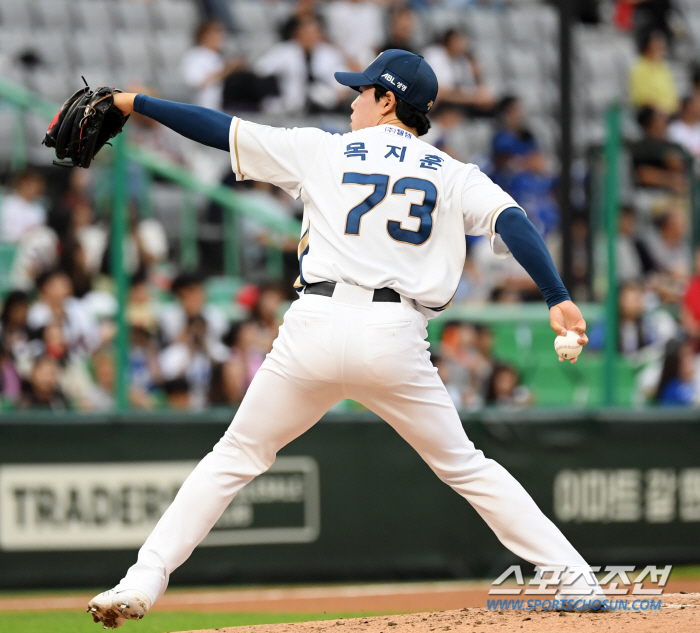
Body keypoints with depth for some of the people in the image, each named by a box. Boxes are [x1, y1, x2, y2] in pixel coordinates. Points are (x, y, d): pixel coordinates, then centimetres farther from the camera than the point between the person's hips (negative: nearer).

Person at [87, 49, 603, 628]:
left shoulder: (321, 151, 13)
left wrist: (135, 102, 25)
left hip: (316, 328, -1)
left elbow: (222, 129, 15)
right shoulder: (452, 175, 13)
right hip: (396, 340, 1)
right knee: (465, 468, 14)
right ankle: (577, 581, 7)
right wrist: (558, 298, -13)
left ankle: (143, 582, 2)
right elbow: (511, 221, -4)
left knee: (235, 457, 12)